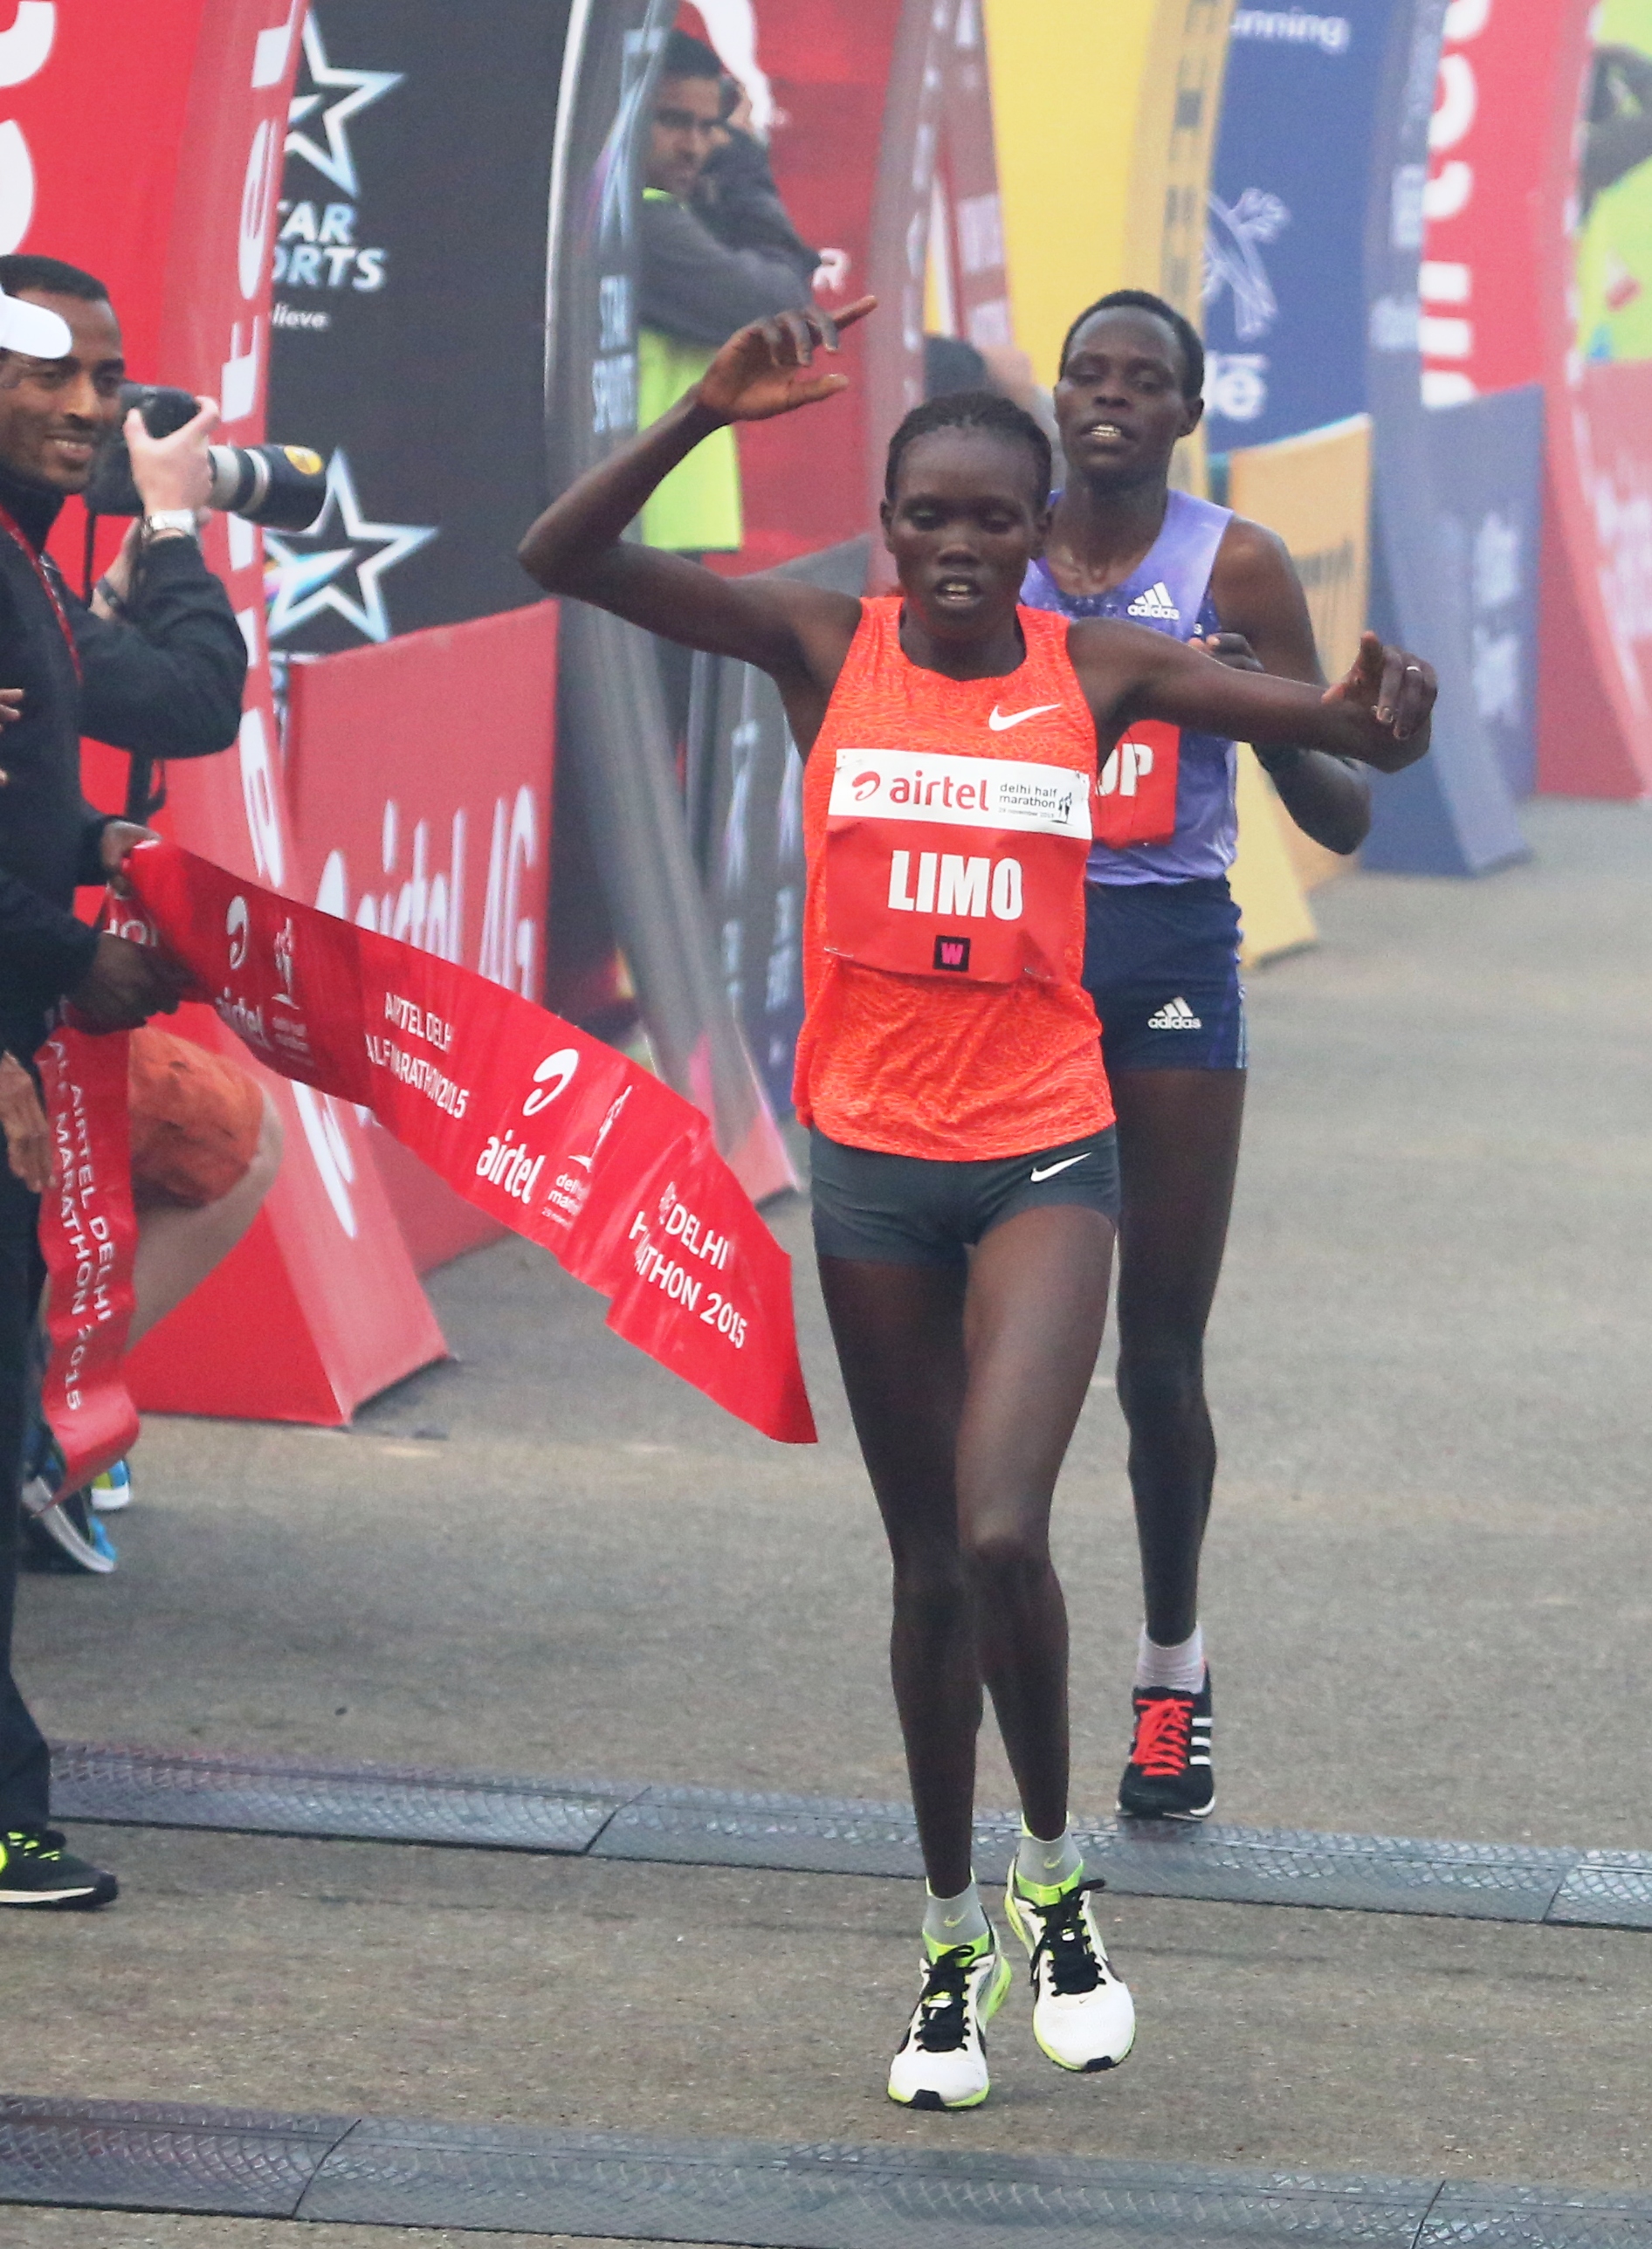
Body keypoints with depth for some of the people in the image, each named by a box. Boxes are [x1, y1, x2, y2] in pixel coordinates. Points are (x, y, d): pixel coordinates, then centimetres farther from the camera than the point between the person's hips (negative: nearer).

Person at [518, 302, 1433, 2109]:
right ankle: (953, 1943, 27)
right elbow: (563, 559, -13)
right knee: (928, 1565, 11)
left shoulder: (1098, 671, -3)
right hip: (871, 1160, 1)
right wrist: (708, 414, -27)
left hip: (1044, 1157, -1)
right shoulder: (826, 648, -4)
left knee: (1001, 1536, -18)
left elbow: (1363, 735, -4)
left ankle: (1053, 1876, 8)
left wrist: (1380, 710, -29)